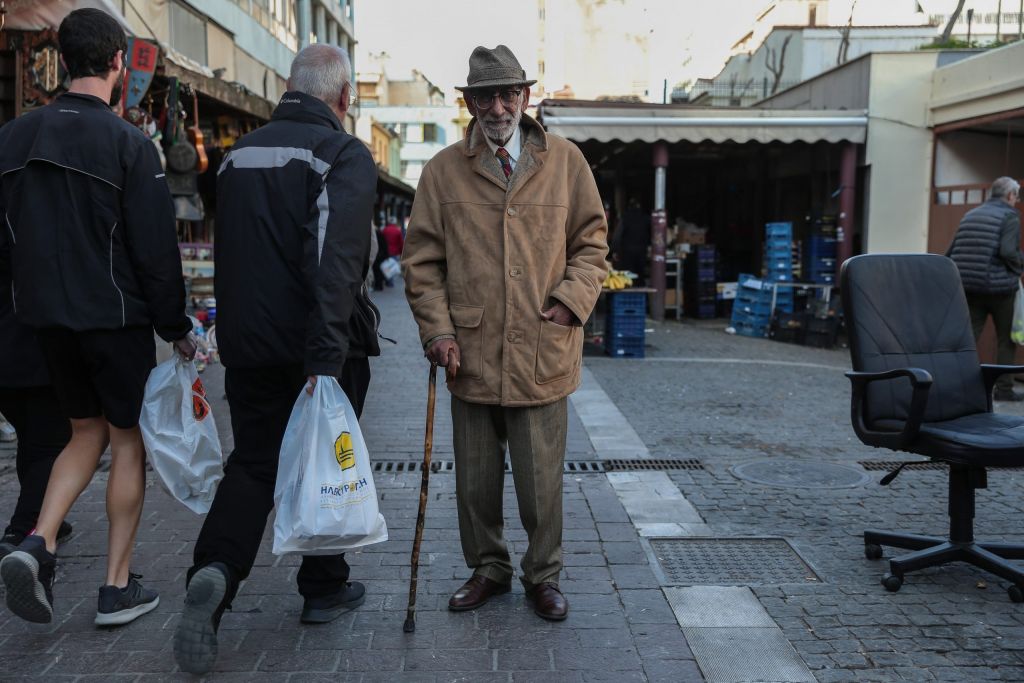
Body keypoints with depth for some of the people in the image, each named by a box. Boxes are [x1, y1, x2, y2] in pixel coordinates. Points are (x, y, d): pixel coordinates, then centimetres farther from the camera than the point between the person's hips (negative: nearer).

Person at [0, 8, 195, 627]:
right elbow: (156, 250, -14)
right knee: (128, 441, 7)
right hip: (114, 317, -5)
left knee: (88, 430, 21)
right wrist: (178, 327, -4)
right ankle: (119, 588, 13)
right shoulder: (129, 144, -13)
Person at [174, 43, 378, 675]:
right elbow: (336, 262, -25)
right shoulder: (345, 156, -12)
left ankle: (215, 573, -8)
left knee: (253, 463, 14)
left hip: (247, 345, 5)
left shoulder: (241, 153, 10)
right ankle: (324, 589, 26)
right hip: (318, 349, -4)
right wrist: (327, 356, -28)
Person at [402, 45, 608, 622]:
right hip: (472, 356, 1)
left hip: (543, 354, -1)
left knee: (542, 482, 8)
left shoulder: (565, 161, 5)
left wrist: (570, 300, -5)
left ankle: (544, 575, 29)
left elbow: (592, 240, 10)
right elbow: (422, 260, 6)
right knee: (475, 483, 14)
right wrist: (438, 330, -5)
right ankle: (489, 570, 34)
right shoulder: (444, 170, 4)